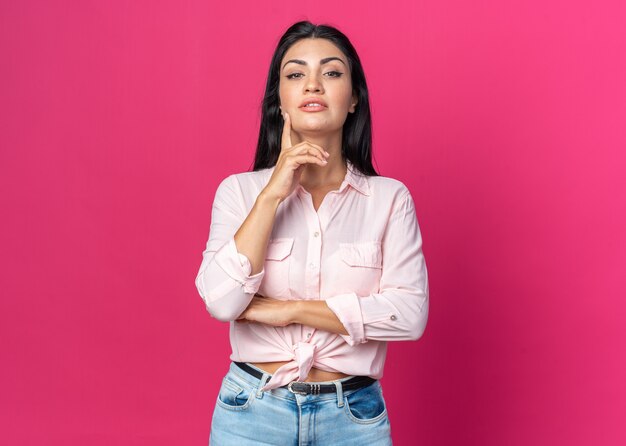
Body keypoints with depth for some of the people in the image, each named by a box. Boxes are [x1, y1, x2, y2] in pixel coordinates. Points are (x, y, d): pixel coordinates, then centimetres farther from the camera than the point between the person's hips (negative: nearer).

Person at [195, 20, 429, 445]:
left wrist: (288, 310, -14)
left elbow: (409, 314, -13)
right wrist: (274, 192, -16)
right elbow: (222, 302, -14)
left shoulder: (390, 197, -3)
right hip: (252, 411, 0)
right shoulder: (239, 190, -2)